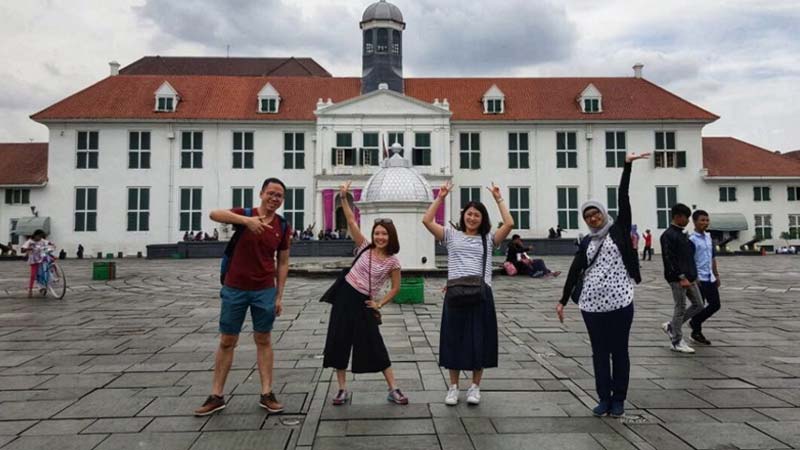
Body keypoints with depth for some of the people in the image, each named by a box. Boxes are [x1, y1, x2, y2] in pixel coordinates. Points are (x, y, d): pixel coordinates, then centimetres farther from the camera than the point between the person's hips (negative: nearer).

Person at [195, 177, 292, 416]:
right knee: (227, 341, 7)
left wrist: (279, 295, 2)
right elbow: (214, 214, -27)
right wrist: (246, 220, -41)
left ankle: (267, 394, 16)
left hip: (265, 290, 2)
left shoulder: (283, 226, 0)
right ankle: (216, 396, 18)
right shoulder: (245, 214, -7)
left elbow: (283, 263, 5)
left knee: (263, 340, 8)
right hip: (234, 288, -1)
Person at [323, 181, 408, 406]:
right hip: (345, 295, 2)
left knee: (375, 346, 0)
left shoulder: (393, 261, -5)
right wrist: (344, 198, -17)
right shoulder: (365, 247, -2)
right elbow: (351, 221, -9)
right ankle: (342, 389, 16)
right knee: (339, 341, 3)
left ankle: (393, 389, 11)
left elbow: (396, 288, 5)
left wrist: (379, 304, -1)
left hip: (364, 303, -2)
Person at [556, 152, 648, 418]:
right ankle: (604, 398, 20)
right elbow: (574, 272, 10)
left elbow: (623, 198, -6)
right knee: (599, 352, 9)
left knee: (619, 351, 6)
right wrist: (563, 301, 8)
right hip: (592, 304, 3)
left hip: (619, 302, -3)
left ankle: (618, 400, 18)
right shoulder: (587, 243, 10)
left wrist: (627, 165, -11)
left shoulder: (619, 230, 2)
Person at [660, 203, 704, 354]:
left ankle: (670, 326, 21)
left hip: (689, 277, 9)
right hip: (677, 279, -9)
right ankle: (676, 342, 10)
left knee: (698, 305, 11)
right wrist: (681, 277, -23)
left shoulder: (682, 235, 16)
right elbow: (668, 259, -20)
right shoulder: (668, 235, -13)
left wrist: (693, 276, 15)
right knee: (680, 308, -2)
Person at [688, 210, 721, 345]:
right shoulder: (691, 239, -13)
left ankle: (695, 322, 25)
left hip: (710, 278, 8)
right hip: (699, 279, -8)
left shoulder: (709, 237, 11)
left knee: (715, 305, 10)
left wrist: (716, 275, 18)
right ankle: (696, 333, 14)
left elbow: (713, 258, 19)